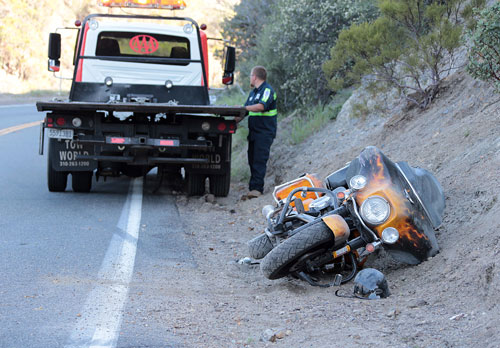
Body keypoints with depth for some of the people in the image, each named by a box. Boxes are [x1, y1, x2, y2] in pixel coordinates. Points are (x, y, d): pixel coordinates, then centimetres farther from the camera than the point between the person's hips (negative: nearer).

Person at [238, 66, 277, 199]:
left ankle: (257, 188, -19)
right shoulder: (252, 93, 20)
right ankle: (253, 186, 9)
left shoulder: (267, 90, -8)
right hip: (253, 131, 9)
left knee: (259, 160, -14)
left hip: (265, 132, -9)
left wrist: (244, 108, -27)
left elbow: (261, 106, -25)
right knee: (252, 160, 6)